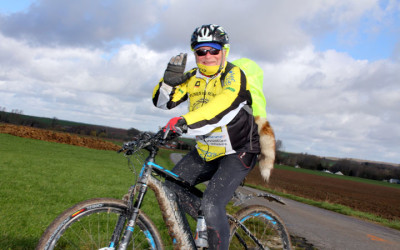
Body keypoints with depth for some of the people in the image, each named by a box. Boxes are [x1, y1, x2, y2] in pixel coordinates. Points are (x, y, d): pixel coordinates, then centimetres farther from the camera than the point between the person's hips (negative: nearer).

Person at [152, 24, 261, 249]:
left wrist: (185, 122, -53)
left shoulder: (233, 75, -18)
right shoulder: (193, 78, 2)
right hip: (206, 152, 7)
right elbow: (162, 101, 0)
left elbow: (223, 106, -38)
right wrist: (171, 77, -20)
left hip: (237, 154, -7)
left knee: (211, 205, -22)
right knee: (171, 184, 3)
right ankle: (214, 221, 19)